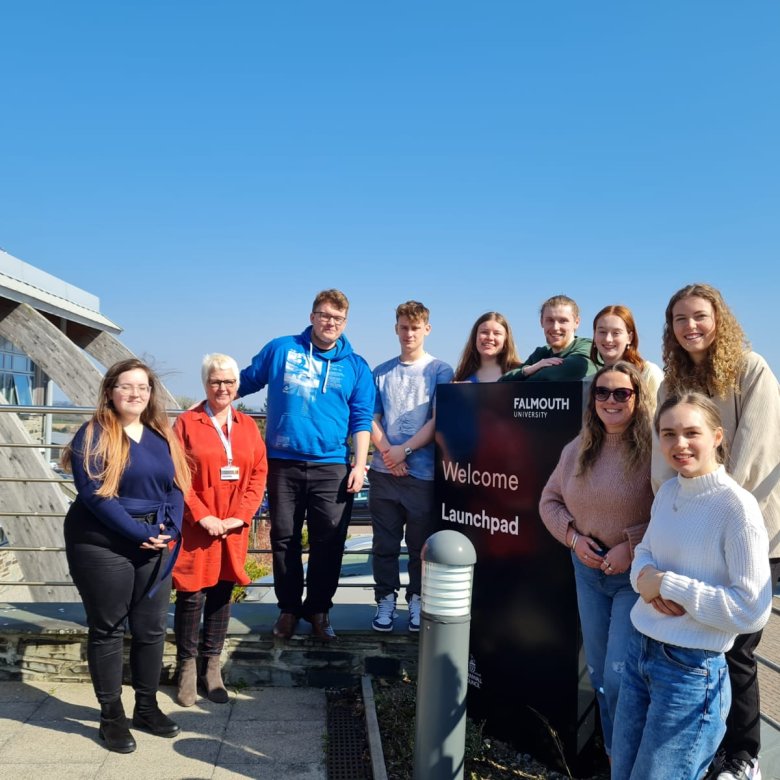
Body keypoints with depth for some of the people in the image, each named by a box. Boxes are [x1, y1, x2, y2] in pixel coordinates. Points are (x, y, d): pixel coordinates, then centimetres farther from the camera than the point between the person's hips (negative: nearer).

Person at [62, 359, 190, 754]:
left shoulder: (162, 436, 10)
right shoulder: (93, 435, -8)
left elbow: (176, 486, 8)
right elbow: (94, 494, -17)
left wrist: (169, 528, -10)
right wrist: (140, 533, -19)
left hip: (155, 545, 5)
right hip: (103, 545, -5)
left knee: (151, 628, 12)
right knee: (107, 630, 7)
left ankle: (147, 707, 28)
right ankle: (111, 716, 21)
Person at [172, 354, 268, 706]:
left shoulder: (247, 425, 8)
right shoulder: (187, 422, -2)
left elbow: (259, 473, 5)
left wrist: (241, 516, -6)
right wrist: (203, 517, -13)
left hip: (233, 529, 3)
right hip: (196, 528, -3)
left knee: (221, 595, 10)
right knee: (191, 597, 2)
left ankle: (211, 666, 24)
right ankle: (187, 667, 19)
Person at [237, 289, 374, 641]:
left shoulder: (356, 367, 7)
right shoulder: (280, 349, 6)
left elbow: (361, 420, 5)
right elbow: (245, 382, 15)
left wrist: (359, 464, -3)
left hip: (331, 467, 0)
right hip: (283, 464, 0)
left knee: (328, 541, 3)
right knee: (284, 538, 9)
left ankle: (318, 608, 22)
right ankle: (288, 607, 26)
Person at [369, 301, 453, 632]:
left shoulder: (440, 371, 2)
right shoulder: (381, 373, 11)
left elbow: (439, 419, -6)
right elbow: (371, 419, 8)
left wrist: (404, 449, -12)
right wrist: (386, 451, -9)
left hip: (423, 472, -2)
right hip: (384, 471, 2)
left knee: (420, 543, 8)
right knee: (385, 543, 9)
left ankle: (417, 600, 22)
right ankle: (385, 599, 22)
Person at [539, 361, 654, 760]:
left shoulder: (652, 449, -14)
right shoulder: (577, 449, 3)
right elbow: (549, 500, 10)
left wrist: (631, 547, -21)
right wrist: (573, 536, -5)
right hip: (588, 569, 6)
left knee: (620, 678, -6)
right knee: (598, 675, 16)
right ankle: (613, 754, 38)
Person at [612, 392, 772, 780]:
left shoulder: (736, 507, -18)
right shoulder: (667, 492, 3)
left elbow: (752, 611, -21)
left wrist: (668, 584, -19)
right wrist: (644, 576, -9)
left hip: (691, 670, -7)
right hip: (639, 649, 7)